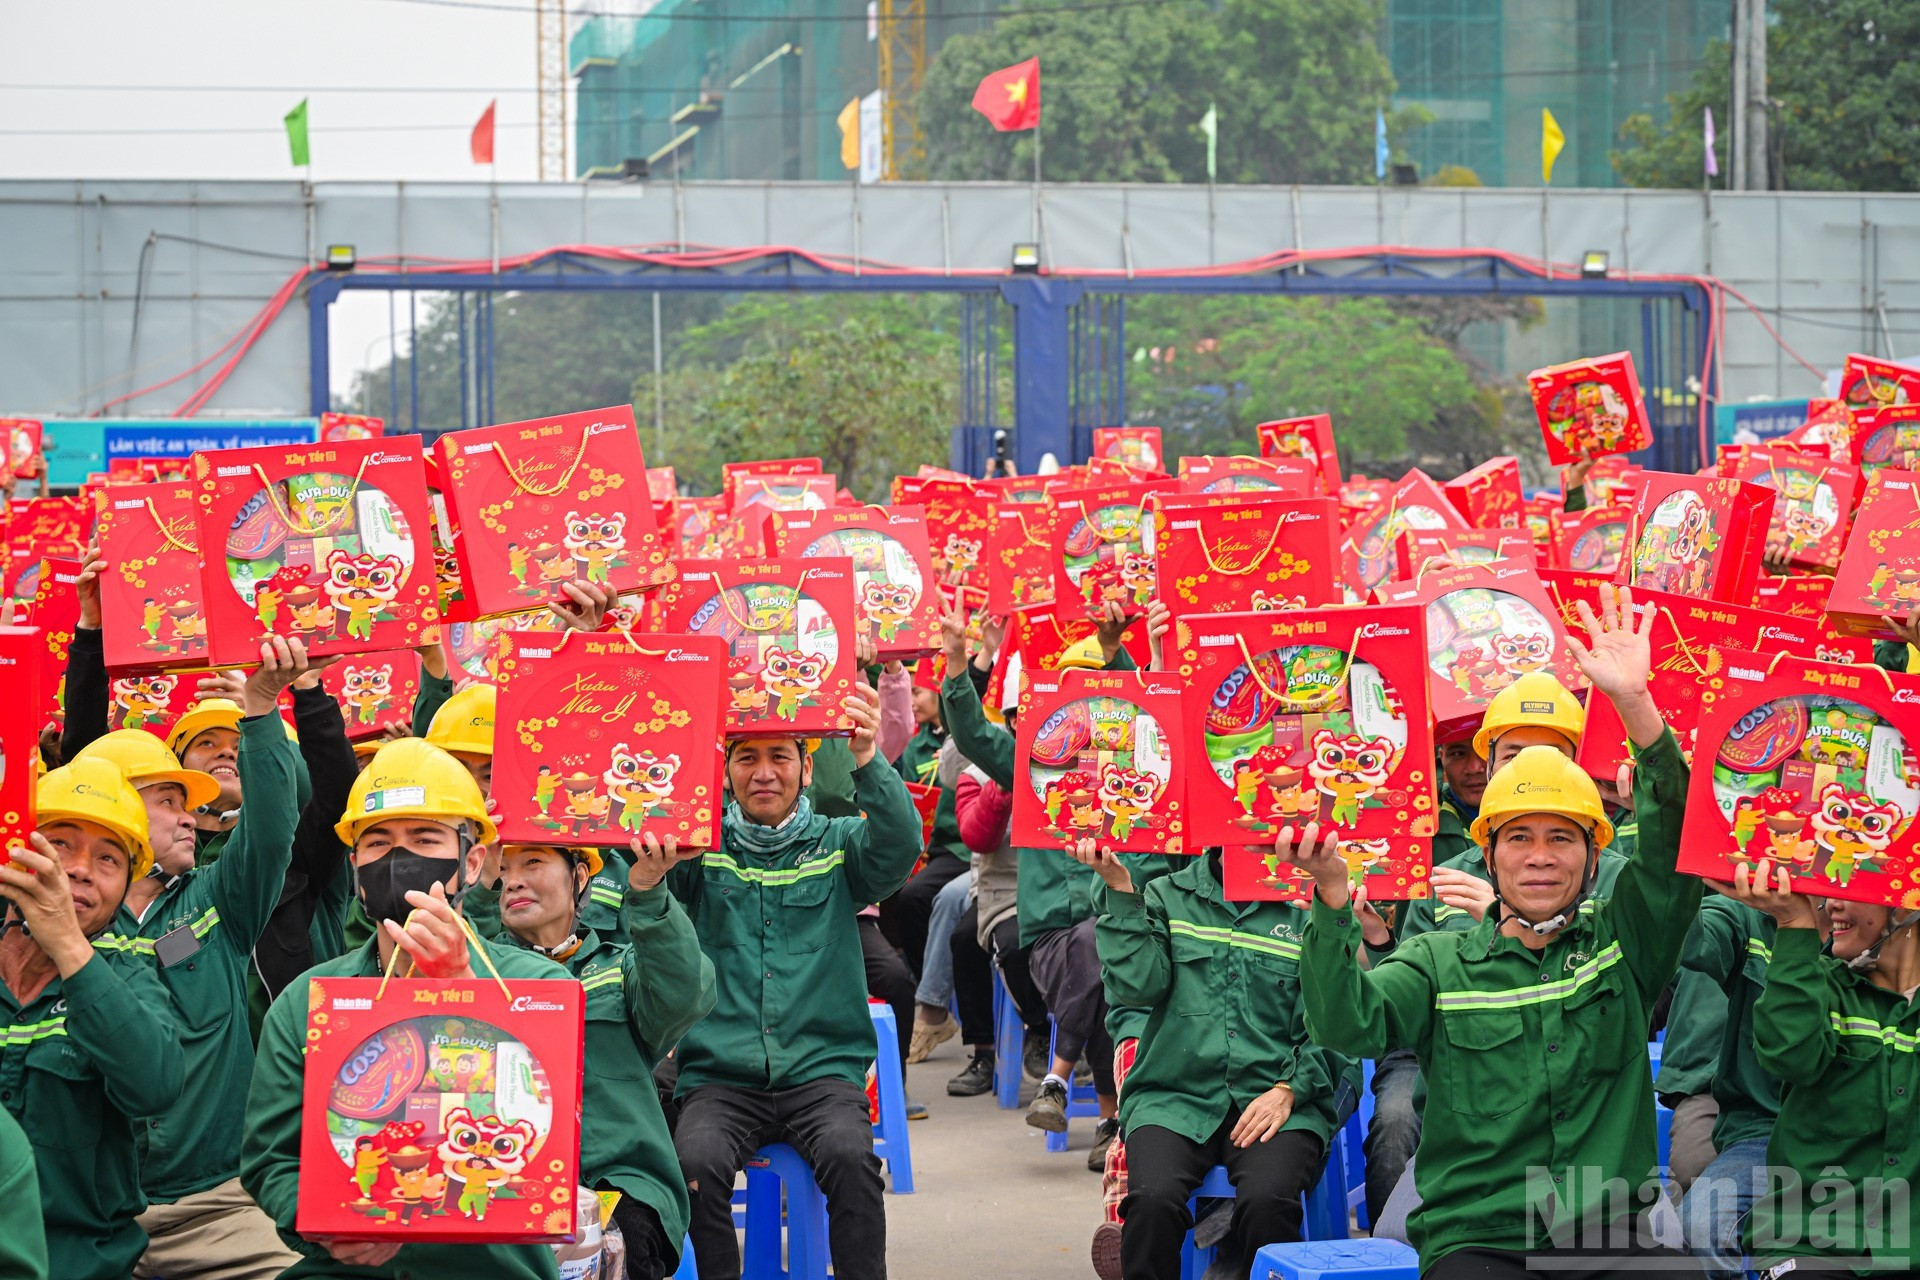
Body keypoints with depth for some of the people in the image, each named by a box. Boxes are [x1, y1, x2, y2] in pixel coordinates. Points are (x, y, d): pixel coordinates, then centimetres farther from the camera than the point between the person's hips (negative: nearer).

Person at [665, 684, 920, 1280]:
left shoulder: (838, 845, 10)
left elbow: (900, 845, -10)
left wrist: (868, 759, -29)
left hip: (822, 1071, 0)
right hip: (722, 1077, 0)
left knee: (850, 1157, -30)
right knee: (698, 1161, -30)